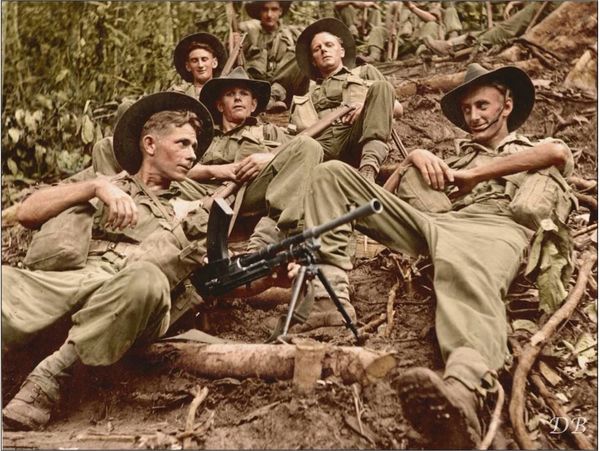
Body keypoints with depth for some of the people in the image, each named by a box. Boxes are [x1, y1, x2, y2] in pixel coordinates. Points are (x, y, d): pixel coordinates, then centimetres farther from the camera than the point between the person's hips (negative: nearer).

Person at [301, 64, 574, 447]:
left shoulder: (535, 151, 28)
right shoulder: (460, 156, 42)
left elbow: (560, 152, 3)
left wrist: (475, 175, 2)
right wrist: (421, 155, 10)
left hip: (495, 227, -5)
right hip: (436, 221, 5)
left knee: (468, 277, -44)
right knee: (333, 173, -4)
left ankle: (463, 391, -75)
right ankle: (330, 295, -26)